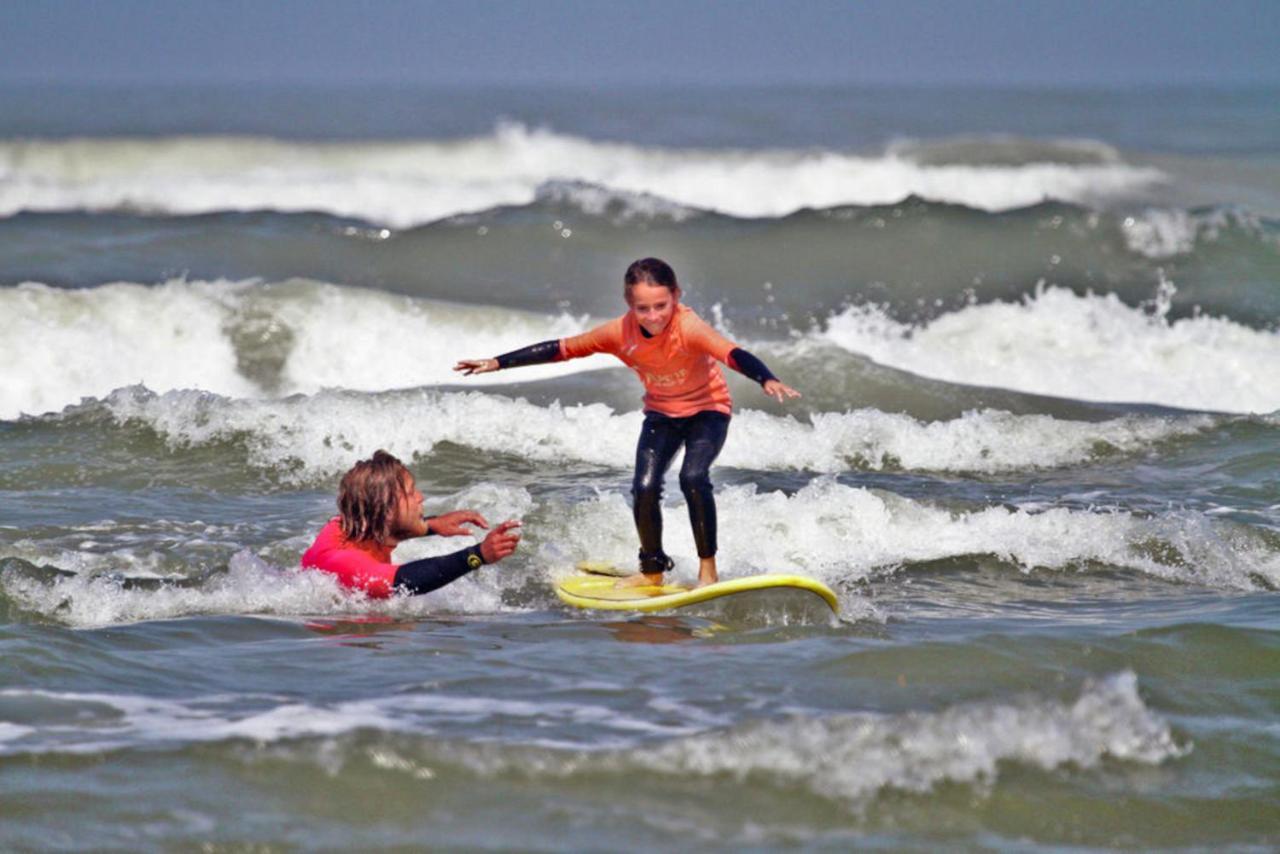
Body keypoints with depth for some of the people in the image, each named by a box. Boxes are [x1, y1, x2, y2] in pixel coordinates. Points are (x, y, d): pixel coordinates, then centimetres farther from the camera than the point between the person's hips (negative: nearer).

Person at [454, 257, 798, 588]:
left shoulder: (689, 327, -33)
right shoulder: (620, 332, -20)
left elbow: (732, 354, -48)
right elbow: (562, 349, -11)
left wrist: (767, 380, -68)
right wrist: (496, 364, -10)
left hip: (707, 408, -4)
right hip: (661, 414, 4)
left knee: (693, 478, -26)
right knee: (644, 488, -10)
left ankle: (708, 570, -12)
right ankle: (652, 570, 14)